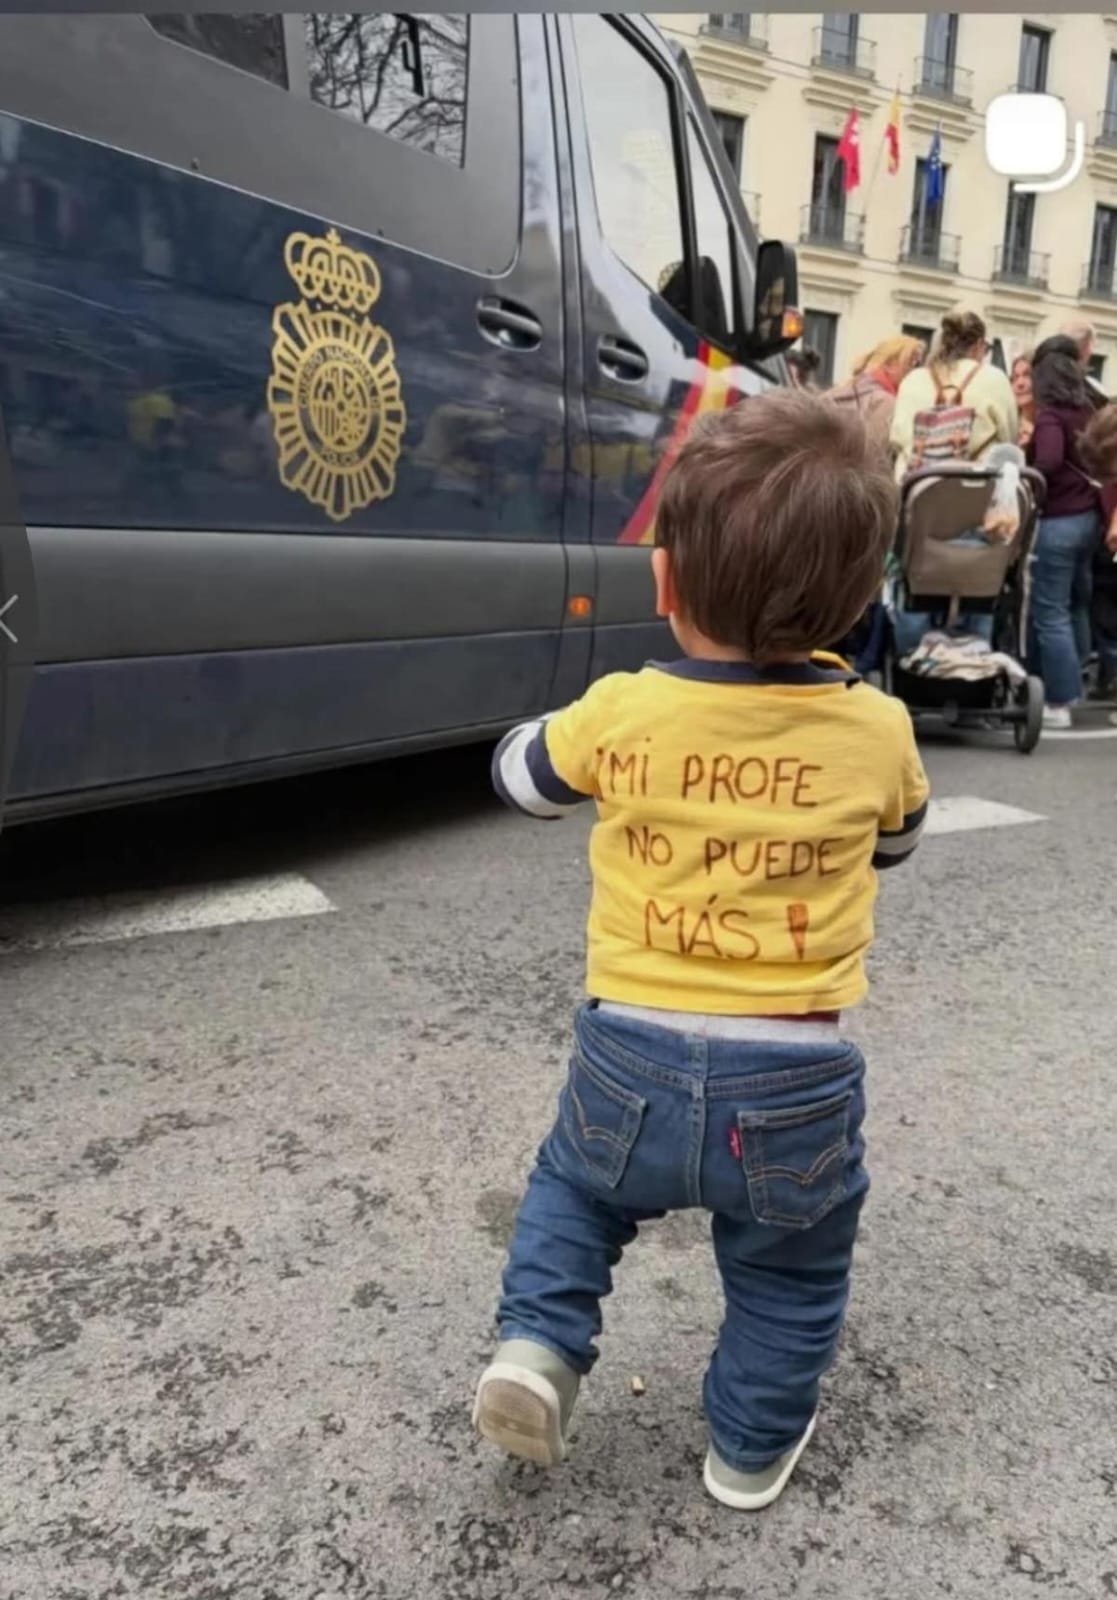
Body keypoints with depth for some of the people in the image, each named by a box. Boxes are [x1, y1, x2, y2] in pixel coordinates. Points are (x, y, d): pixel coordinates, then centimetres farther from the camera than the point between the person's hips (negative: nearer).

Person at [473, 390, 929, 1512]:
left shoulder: (618, 715, -10)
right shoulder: (880, 732, -8)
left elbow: (518, 776, 10)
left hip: (631, 1065, 0)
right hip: (796, 1087, 0)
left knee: (574, 1188, 32)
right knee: (791, 1276, 27)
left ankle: (537, 1345, 19)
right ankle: (753, 1447, 42)